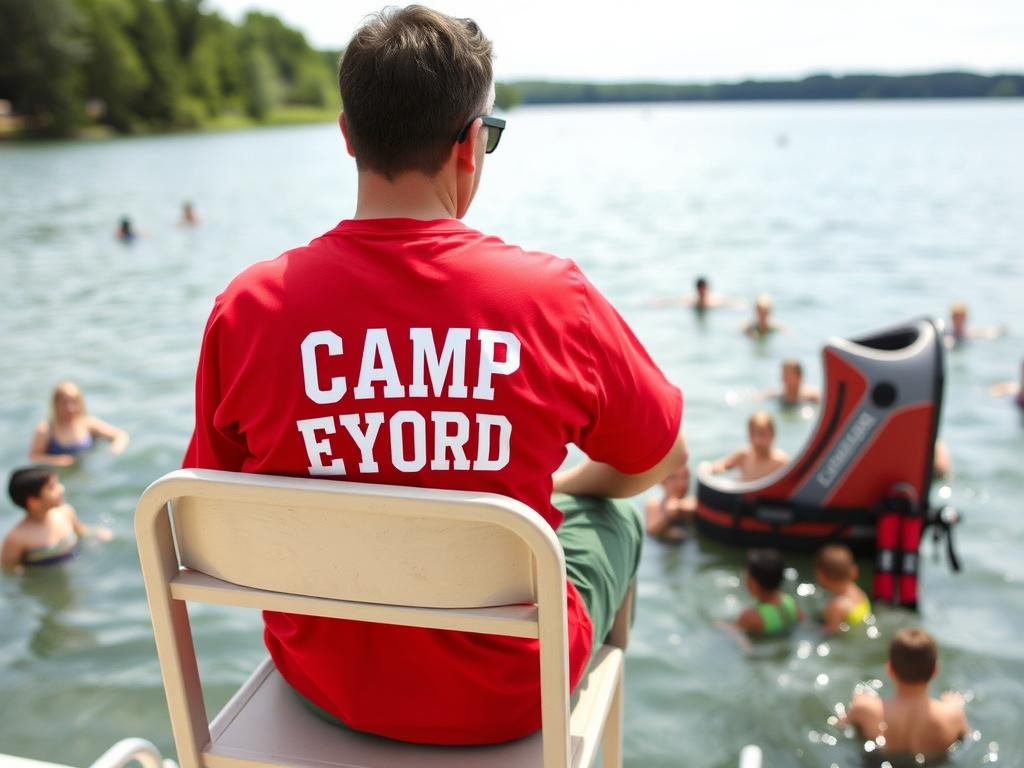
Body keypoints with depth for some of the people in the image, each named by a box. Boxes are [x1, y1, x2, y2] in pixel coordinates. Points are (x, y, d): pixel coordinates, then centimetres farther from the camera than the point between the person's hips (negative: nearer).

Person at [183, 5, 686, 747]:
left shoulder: (249, 306, -17)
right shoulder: (551, 294, -21)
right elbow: (660, 460, -4)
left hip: (324, 683, 3)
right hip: (504, 698, -2)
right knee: (612, 519, 27)